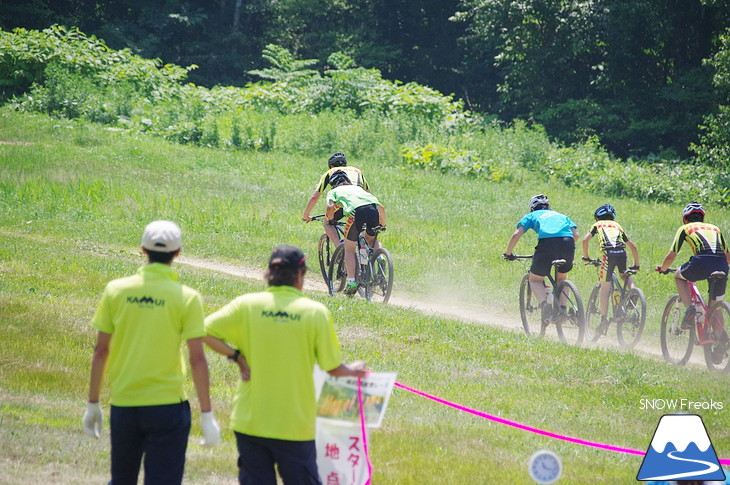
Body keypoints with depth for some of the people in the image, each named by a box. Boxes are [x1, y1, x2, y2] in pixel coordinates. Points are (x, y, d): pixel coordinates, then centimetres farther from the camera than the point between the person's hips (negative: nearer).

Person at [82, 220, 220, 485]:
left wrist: (93, 404, 11)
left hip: (123, 405, 3)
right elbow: (197, 359, -9)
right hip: (167, 404, -3)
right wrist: (207, 415, -4)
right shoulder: (187, 298, -8)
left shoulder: (116, 290, -1)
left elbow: (101, 351, 2)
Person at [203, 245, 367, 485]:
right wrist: (354, 370, 20)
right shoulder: (316, 312, -7)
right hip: (295, 425, -1)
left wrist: (236, 356, 1)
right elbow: (333, 368, -1)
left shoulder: (246, 304, -4)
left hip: (249, 420, 1)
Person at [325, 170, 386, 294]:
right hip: (373, 208, 3)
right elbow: (381, 207, 30)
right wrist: (383, 225, 42)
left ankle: (351, 281, -1)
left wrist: (329, 219, 27)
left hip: (356, 212, -3)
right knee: (370, 239, 32)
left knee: (349, 249, 13)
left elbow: (330, 207, 6)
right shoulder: (358, 188, 39)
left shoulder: (334, 191, 29)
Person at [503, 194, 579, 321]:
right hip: (568, 243, 3)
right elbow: (575, 234, 22)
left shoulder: (531, 216, 28)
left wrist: (508, 253, 26)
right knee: (561, 277, 29)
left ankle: (544, 303, -14)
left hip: (547, 244, -3)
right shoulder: (561, 216, 36)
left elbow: (516, 235, 13)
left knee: (535, 280, 14)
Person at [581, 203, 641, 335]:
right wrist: (636, 265, 39)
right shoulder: (617, 226, 32)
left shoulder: (597, 225, 24)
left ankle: (604, 318, -1)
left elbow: (585, 240, 8)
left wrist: (585, 256, 21)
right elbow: (632, 246, 30)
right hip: (622, 253, 3)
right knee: (624, 275, 32)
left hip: (608, 254, -3)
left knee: (605, 287, 2)